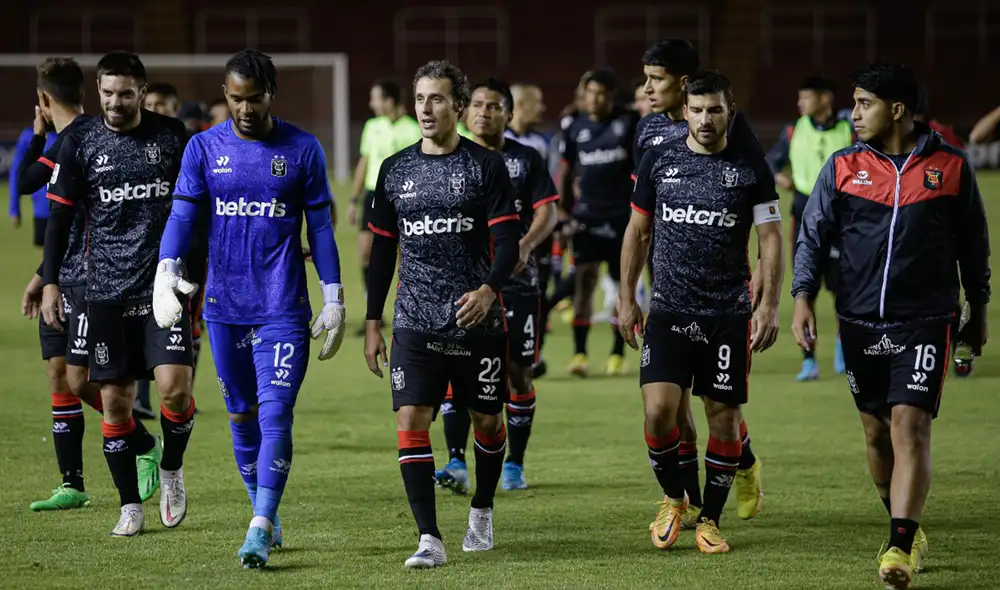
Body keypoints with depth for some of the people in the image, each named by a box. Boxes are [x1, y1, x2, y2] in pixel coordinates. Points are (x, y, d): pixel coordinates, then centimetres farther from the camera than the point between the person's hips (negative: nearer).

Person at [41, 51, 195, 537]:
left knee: (174, 386, -16)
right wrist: (49, 282, -2)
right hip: (107, 291, 1)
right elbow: (60, 217, 5)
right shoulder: (80, 145, 2)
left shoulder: (171, 136, 2)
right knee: (115, 400, 1)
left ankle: (171, 467, 12)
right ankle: (131, 506, 13)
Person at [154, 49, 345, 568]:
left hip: (283, 308, -3)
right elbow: (182, 215, -4)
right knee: (242, 415, 11)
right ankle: (265, 514, 27)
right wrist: (166, 272, -21)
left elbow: (320, 227, 3)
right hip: (224, 306, 3)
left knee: (275, 413, -13)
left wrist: (333, 300, 1)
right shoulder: (203, 149, 3)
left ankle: (260, 531, -16)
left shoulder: (302, 150, -1)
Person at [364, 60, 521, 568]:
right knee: (410, 420, -12)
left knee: (487, 420, 9)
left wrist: (489, 288, -26)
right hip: (415, 323, 2)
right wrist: (372, 323, 11)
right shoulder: (394, 170, 8)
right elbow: (382, 250, 14)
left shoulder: (486, 166, -1)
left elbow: (507, 240, -7)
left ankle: (482, 512, 35)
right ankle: (429, 540, -13)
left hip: (478, 319, -2)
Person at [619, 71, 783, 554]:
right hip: (669, 309, 0)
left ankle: (709, 519, 15)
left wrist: (769, 304, -7)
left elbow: (770, 238, 2)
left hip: (729, 312, 0)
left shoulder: (750, 167, 0)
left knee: (724, 417, 2)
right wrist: (626, 297, 7)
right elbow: (637, 231, 12)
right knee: (658, 410, -11)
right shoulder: (659, 161, 4)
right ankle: (673, 499, 13)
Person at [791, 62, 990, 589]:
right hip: (860, 323, 3)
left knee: (910, 426, -14)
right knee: (877, 432, 10)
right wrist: (802, 297, -7)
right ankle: (910, 530, 29)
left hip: (924, 322, -3)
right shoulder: (843, 166, 3)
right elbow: (813, 234, 5)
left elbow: (973, 243, 9)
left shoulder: (951, 166, -1)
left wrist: (978, 311, 14)